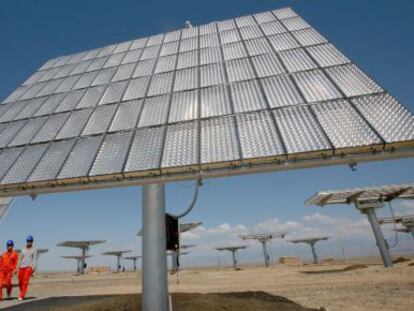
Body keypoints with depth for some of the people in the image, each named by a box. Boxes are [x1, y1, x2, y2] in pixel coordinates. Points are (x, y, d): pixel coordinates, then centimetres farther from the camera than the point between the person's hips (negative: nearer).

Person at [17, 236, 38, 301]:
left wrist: (33, 268, -15)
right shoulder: (23, 250, 14)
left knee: (25, 281, -12)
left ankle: (21, 296, -7)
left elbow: (35, 259, -4)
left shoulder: (34, 250, 2)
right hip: (22, 267, 5)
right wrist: (18, 268, 12)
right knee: (20, 281, 6)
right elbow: (20, 259, 18)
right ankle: (22, 293, 29)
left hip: (29, 267, -4)